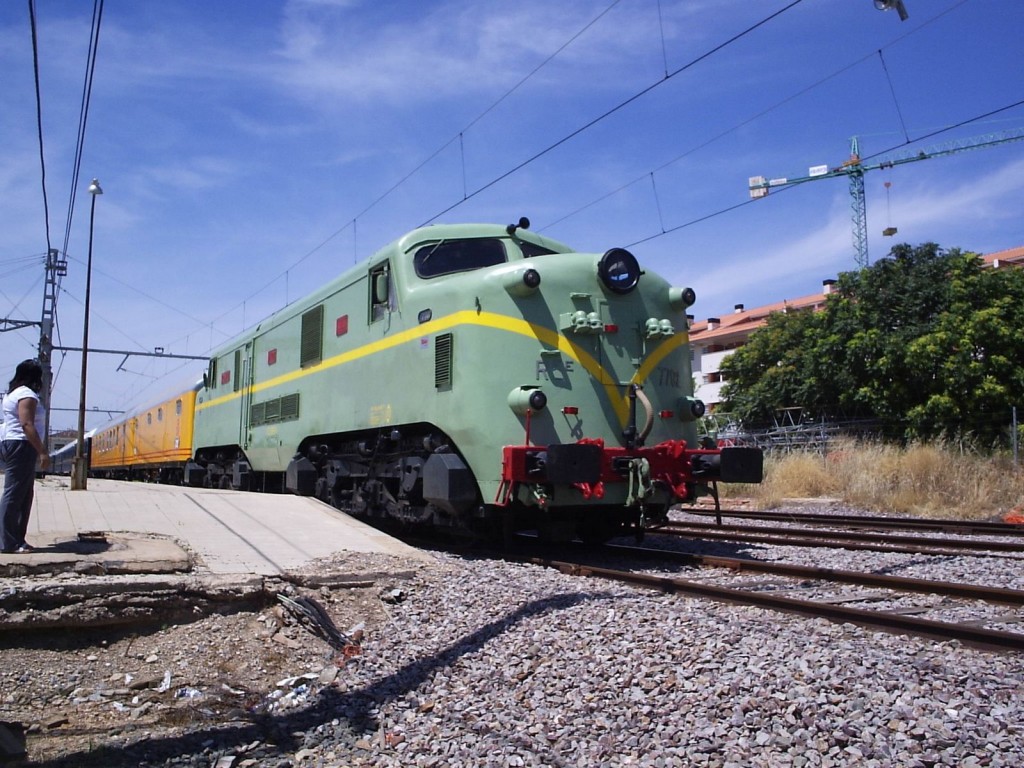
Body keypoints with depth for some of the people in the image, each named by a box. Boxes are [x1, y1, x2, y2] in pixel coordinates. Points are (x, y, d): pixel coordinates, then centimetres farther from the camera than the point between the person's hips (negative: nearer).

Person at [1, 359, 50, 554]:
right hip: (21, 446, -10)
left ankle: (17, 540, 12)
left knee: (24, 495, 11)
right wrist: (43, 451, -22)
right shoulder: (27, 394, -10)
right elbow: (27, 425, -20)